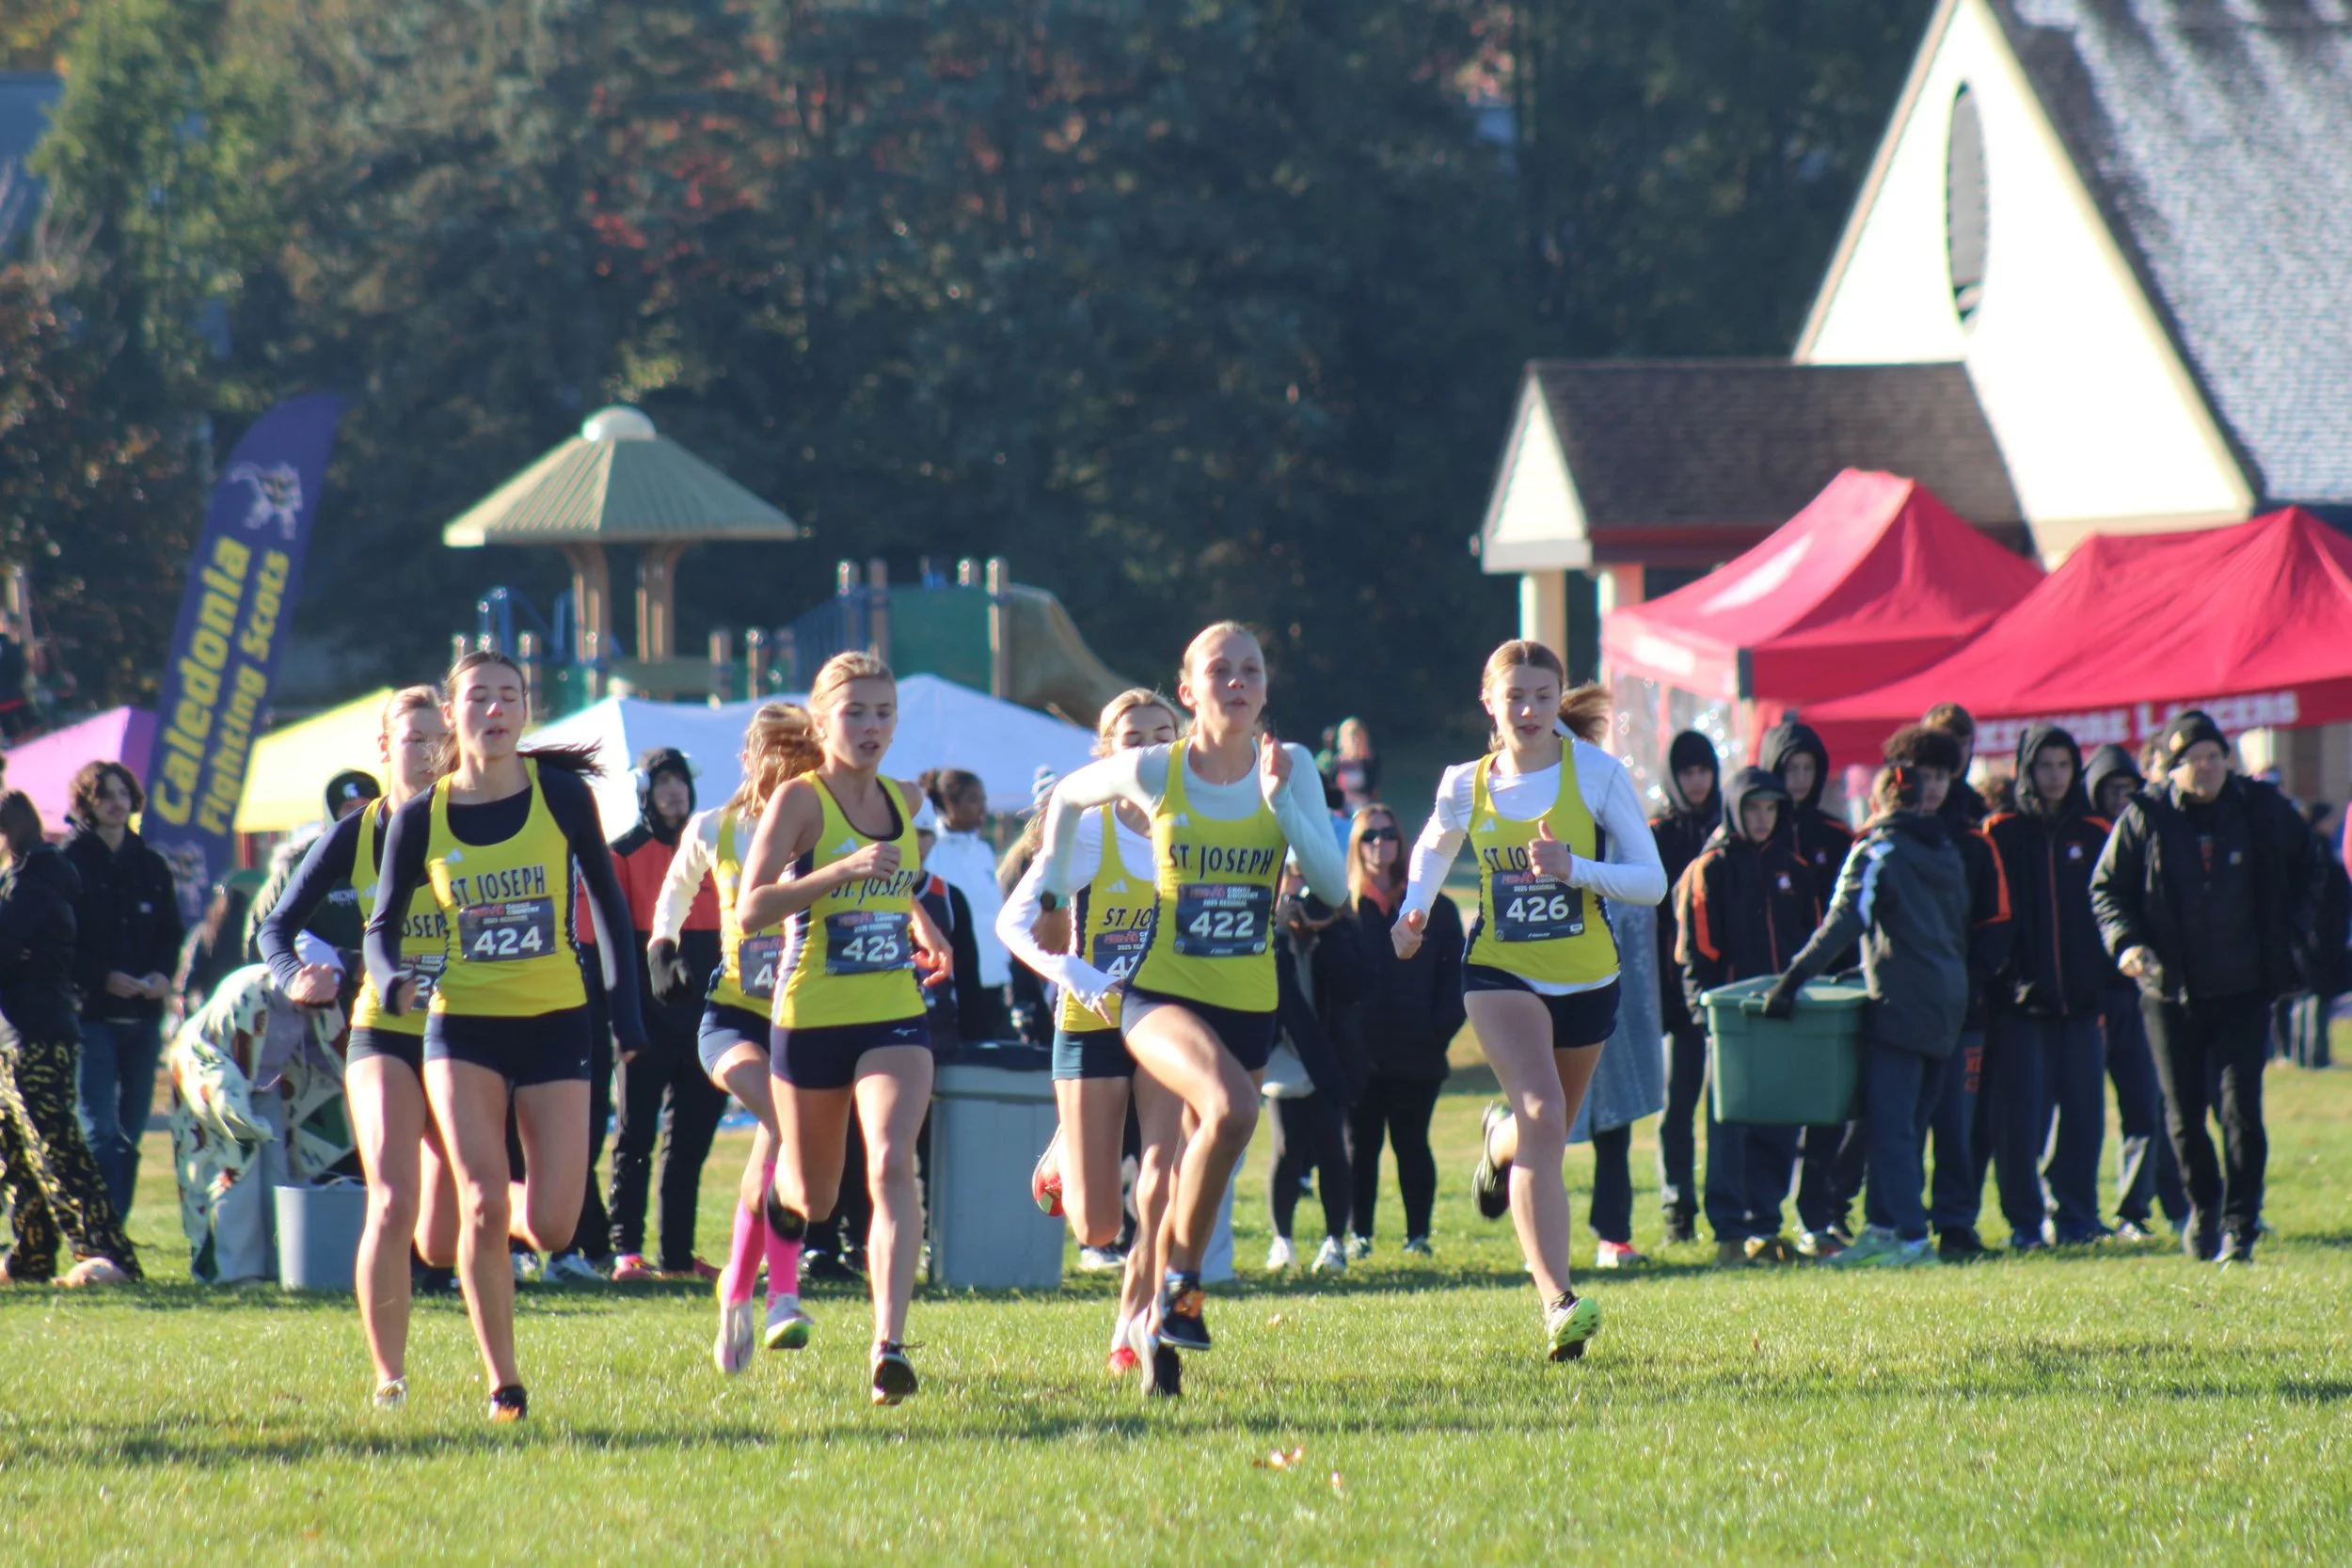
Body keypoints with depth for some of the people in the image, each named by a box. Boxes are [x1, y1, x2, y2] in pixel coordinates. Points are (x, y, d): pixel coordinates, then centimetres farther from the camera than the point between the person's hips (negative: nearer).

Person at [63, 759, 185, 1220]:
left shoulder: (151, 866, 13)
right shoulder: (69, 863, -3)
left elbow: (170, 934, 16)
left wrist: (163, 974, -4)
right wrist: (103, 977, -18)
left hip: (143, 1014, 5)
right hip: (91, 1013, -5)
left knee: (130, 1133, 8)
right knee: (99, 1131, -10)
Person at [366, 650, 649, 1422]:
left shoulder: (561, 794, -4)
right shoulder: (420, 818, -2)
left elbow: (606, 897, 8)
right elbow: (382, 925, 5)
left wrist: (625, 1003, 5)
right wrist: (393, 980, -16)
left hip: (555, 1024, 0)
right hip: (463, 1025, 0)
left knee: (551, 1228, -7)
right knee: (482, 1203, -16)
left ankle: (495, 1222, 31)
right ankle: (503, 1383, -1)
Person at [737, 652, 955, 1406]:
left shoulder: (904, 801, 7)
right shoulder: (799, 800, -9)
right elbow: (749, 908, -19)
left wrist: (923, 926, 10)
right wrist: (844, 871, -28)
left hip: (896, 1017, 3)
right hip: (811, 1019, -3)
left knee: (892, 1165, -21)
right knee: (813, 1201, 13)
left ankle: (890, 1345, -29)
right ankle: (776, 1187, 52)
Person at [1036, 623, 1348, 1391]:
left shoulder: (1289, 768, -3)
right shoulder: (1152, 772, -8)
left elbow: (1334, 887, -11)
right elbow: (1066, 799, 12)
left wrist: (1280, 801, -20)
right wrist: (1053, 892, 14)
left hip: (1248, 1003, 4)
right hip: (1162, 992, -4)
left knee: (1201, 1171, 10)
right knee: (1229, 1106, -32)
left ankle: (1160, 1324, 31)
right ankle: (1183, 1279, -16)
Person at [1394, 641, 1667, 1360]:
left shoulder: (1599, 774, -7)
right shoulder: (1466, 786, -2)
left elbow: (1652, 882, -9)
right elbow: (1432, 850, 21)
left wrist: (1574, 868, -24)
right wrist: (1414, 910, 2)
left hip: (1586, 978, 2)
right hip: (1501, 973, -2)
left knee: (1544, 1133, 18)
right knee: (1543, 1118, -24)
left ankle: (1500, 1140, 59)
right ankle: (1558, 1302, -29)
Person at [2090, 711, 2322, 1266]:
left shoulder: (2262, 809, 0)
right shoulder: (2144, 818, -3)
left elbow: (2307, 867, 16)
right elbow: (2106, 888, 4)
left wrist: (2290, 934, 6)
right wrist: (2125, 942, -14)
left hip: (2244, 991, -1)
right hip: (2171, 992, 1)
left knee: (2241, 1110, -9)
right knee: (2183, 1117, 7)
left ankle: (2239, 1225, -5)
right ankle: (2203, 1208, 29)